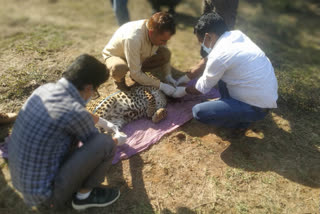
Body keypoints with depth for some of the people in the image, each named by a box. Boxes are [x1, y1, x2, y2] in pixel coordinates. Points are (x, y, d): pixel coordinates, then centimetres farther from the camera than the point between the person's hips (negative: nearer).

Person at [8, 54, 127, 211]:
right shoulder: (74, 112, -29)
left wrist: (102, 122, 29)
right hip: (44, 193, -8)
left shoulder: (46, 88, -6)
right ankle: (84, 195, 6)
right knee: (105, 143, -18)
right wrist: (117, 140, 13)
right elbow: (98, 146, -8)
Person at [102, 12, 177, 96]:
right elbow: (135, 74, -35)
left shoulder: (160, 33, -21)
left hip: (140, 56, 6)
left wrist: (168, 76, -14)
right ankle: (119, 80, -3)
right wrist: (161, 86, -33)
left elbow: (164, 56, -1)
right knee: (119, 68, -42)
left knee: (166, 53, -15)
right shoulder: (132, 38, -41)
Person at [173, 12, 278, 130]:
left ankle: (241, 120, 4)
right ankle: (230, 103, 19)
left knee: (198, 111, -13)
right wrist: (186, 77, 19)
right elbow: (208, 61, 12)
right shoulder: (236, 35, 0)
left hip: (257, 107, -8)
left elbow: (202, 88, -8)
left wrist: (183, 91, 11)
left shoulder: (219, 55, -24)